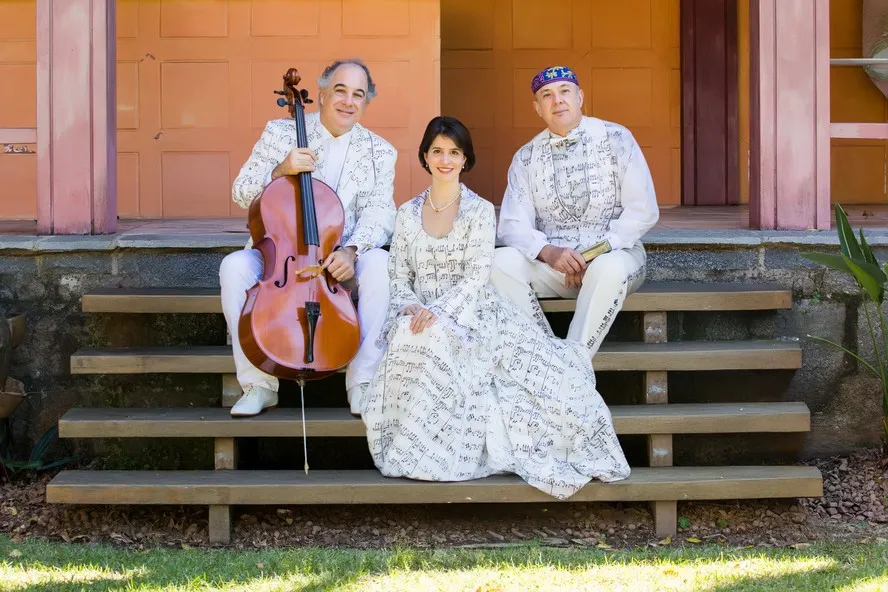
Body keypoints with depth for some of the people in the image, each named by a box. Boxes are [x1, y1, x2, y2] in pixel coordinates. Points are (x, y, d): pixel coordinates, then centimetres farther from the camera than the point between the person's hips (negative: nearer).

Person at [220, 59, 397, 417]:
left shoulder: (380, 152, 7)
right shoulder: (280, 133, 6)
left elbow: (378, 212, -6)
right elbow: (241, 193, 3)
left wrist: (351, 250, -27)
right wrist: (280, 171, -17)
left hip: (342, 262, 0)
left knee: (381, 264, -32)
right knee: (234, 267, -29)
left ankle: (362, 383, -22)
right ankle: (259, 383, -16)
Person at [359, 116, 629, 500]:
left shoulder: (480, 210, 4)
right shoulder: (408, 213, 13)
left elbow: (476, 278, -6)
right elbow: (398, 277, 10)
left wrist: (438, 310, -21)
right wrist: (411, 308, -13)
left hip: (469, 313, -1)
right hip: (421, 318, 1)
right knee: (413, 339, -35)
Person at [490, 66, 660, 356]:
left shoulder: (616, 139, 0)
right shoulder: (525, 157, 7)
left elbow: (643, 211, -6)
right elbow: (512, 225, -1)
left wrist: (596, 253, -15)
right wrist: (548, 252, -22)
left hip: (613, 254, -2)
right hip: (551, 261, 2)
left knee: (610, 268, -38)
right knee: (500, 262, -26)